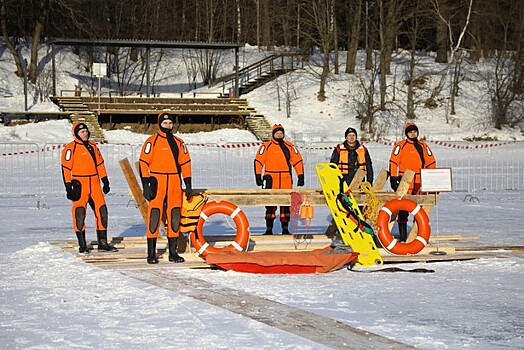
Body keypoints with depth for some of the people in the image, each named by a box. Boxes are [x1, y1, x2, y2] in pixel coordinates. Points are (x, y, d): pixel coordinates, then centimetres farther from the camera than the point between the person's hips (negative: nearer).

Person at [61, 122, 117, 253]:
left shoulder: (92, 146, 13)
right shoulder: (71, 148, -6)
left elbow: (100, 164, 20)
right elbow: (66, 168, -8)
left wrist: (105, 182, 17)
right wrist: (69, 188, -14)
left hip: (95, 184, 6)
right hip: (79, 185, -6)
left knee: (101, 211, 5)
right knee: (79, 213, -6)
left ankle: (103, 243, 13)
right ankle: (82, 245, 1)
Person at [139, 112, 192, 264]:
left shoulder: (179, 142, 13)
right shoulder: (152, 141, -2)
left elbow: (185, 163, 17)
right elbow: (144, 163, -5)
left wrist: (188, 184, 12)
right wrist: (145, 185, -11)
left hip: (175, 185, 5)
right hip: (157, 183, -5)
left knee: (175, 217, 5)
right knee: (154, 217, -8)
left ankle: (173, 252, 12)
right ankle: (151, 253, -5)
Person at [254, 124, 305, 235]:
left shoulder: (289, 146, 11)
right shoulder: (266, 146, 3)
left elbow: (298, 161, 12)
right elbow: (258, 161, 1)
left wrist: (301, 177, 6)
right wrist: (258, 176, -6)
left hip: (286, 181, 3)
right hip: (271, 180, -3)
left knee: (286, 205, 4)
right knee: (270, 205, -4)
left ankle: (285, 229, 11)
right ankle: (269, 229, 2)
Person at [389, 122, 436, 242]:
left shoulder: (423, 146, 14)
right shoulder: (401, 146, 0)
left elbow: (431, 162, 17)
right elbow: (393, 162, -4)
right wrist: (393, 179, -9)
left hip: (420, 182, 4)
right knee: (403, 210, -5)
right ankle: (402, 235, -1)